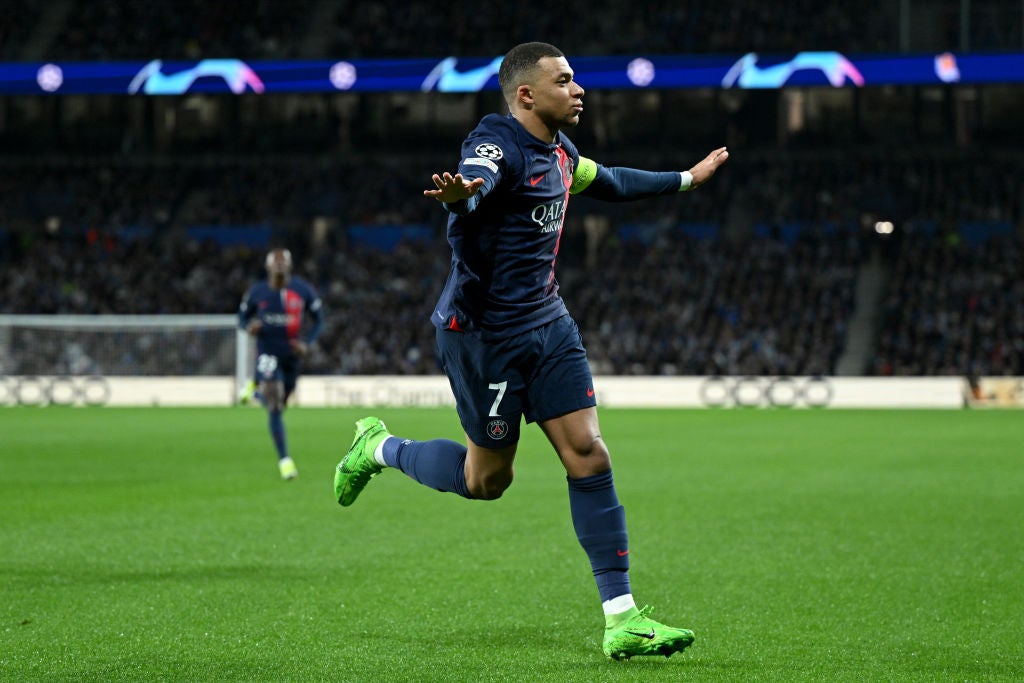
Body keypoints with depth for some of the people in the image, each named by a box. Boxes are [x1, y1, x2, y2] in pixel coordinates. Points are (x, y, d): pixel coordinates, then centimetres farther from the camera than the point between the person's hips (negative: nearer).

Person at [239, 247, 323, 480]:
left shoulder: (303, 290, -7)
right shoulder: (256, 292, -6)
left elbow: (318, 319, 4)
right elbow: (243, 317, 7)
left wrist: (307, 343, -13)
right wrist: (249, 327, -18)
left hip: (291, 355, 3)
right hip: (267, 354, -3)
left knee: (278, 404, 18)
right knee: (275, 407, -15)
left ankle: (255, 388, 52)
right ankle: (284, 459, -11)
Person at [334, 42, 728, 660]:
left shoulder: (559, 150, 11)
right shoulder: (498, 142, -17)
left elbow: (610, 183, 32)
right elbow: (477, 183, -40)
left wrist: (684, 179, 42)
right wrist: (460, 194, -65)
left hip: (547, 321, 8)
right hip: (483, 327, -8)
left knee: (589, 456, -4)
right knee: (487, 480, 4)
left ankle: (621, 619, -3)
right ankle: (380, 448, 33)